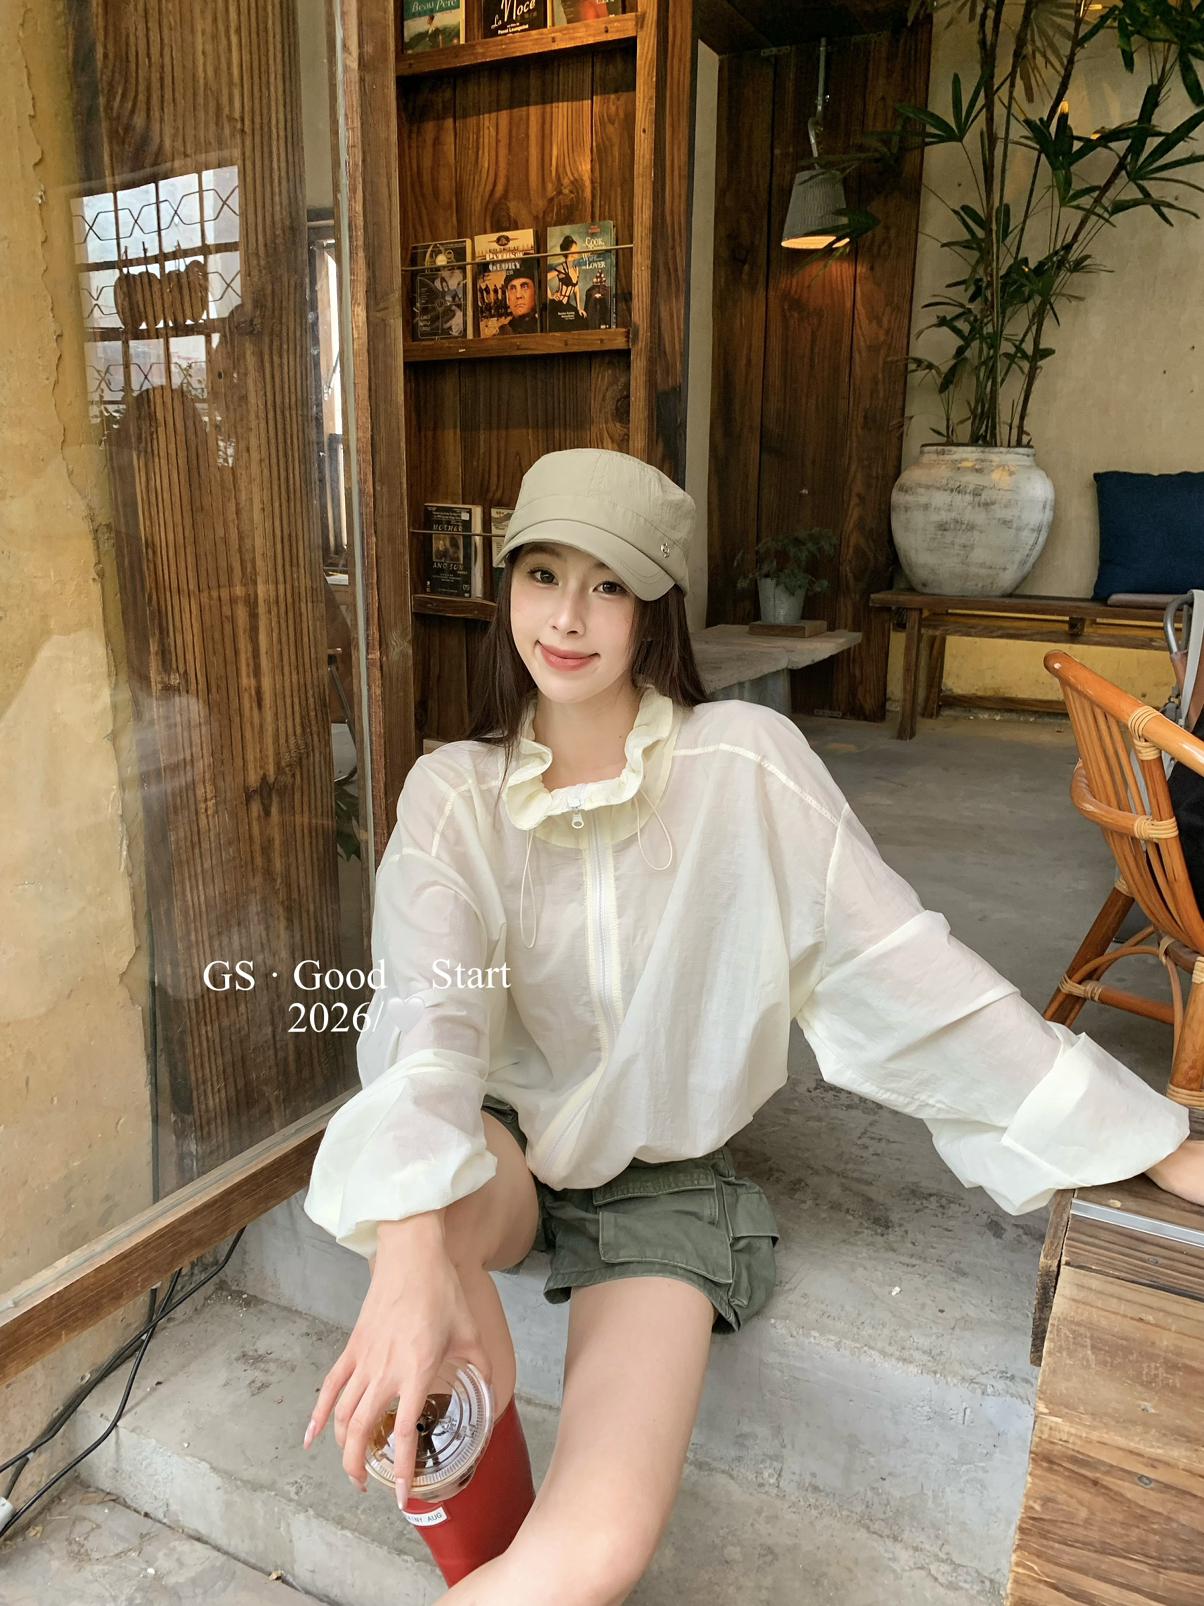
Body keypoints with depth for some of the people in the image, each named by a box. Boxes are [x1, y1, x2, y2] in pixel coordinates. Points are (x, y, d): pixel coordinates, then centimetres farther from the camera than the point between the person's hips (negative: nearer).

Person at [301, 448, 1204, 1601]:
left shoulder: (743, 762, -14)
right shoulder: (453, 792, -9)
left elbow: (900, 968, -14)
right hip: (499, 1159, 2)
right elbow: (429, 1006, -24)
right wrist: (413, 1250, -41)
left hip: (662, 1178, -1)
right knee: (398, 1185, -35)